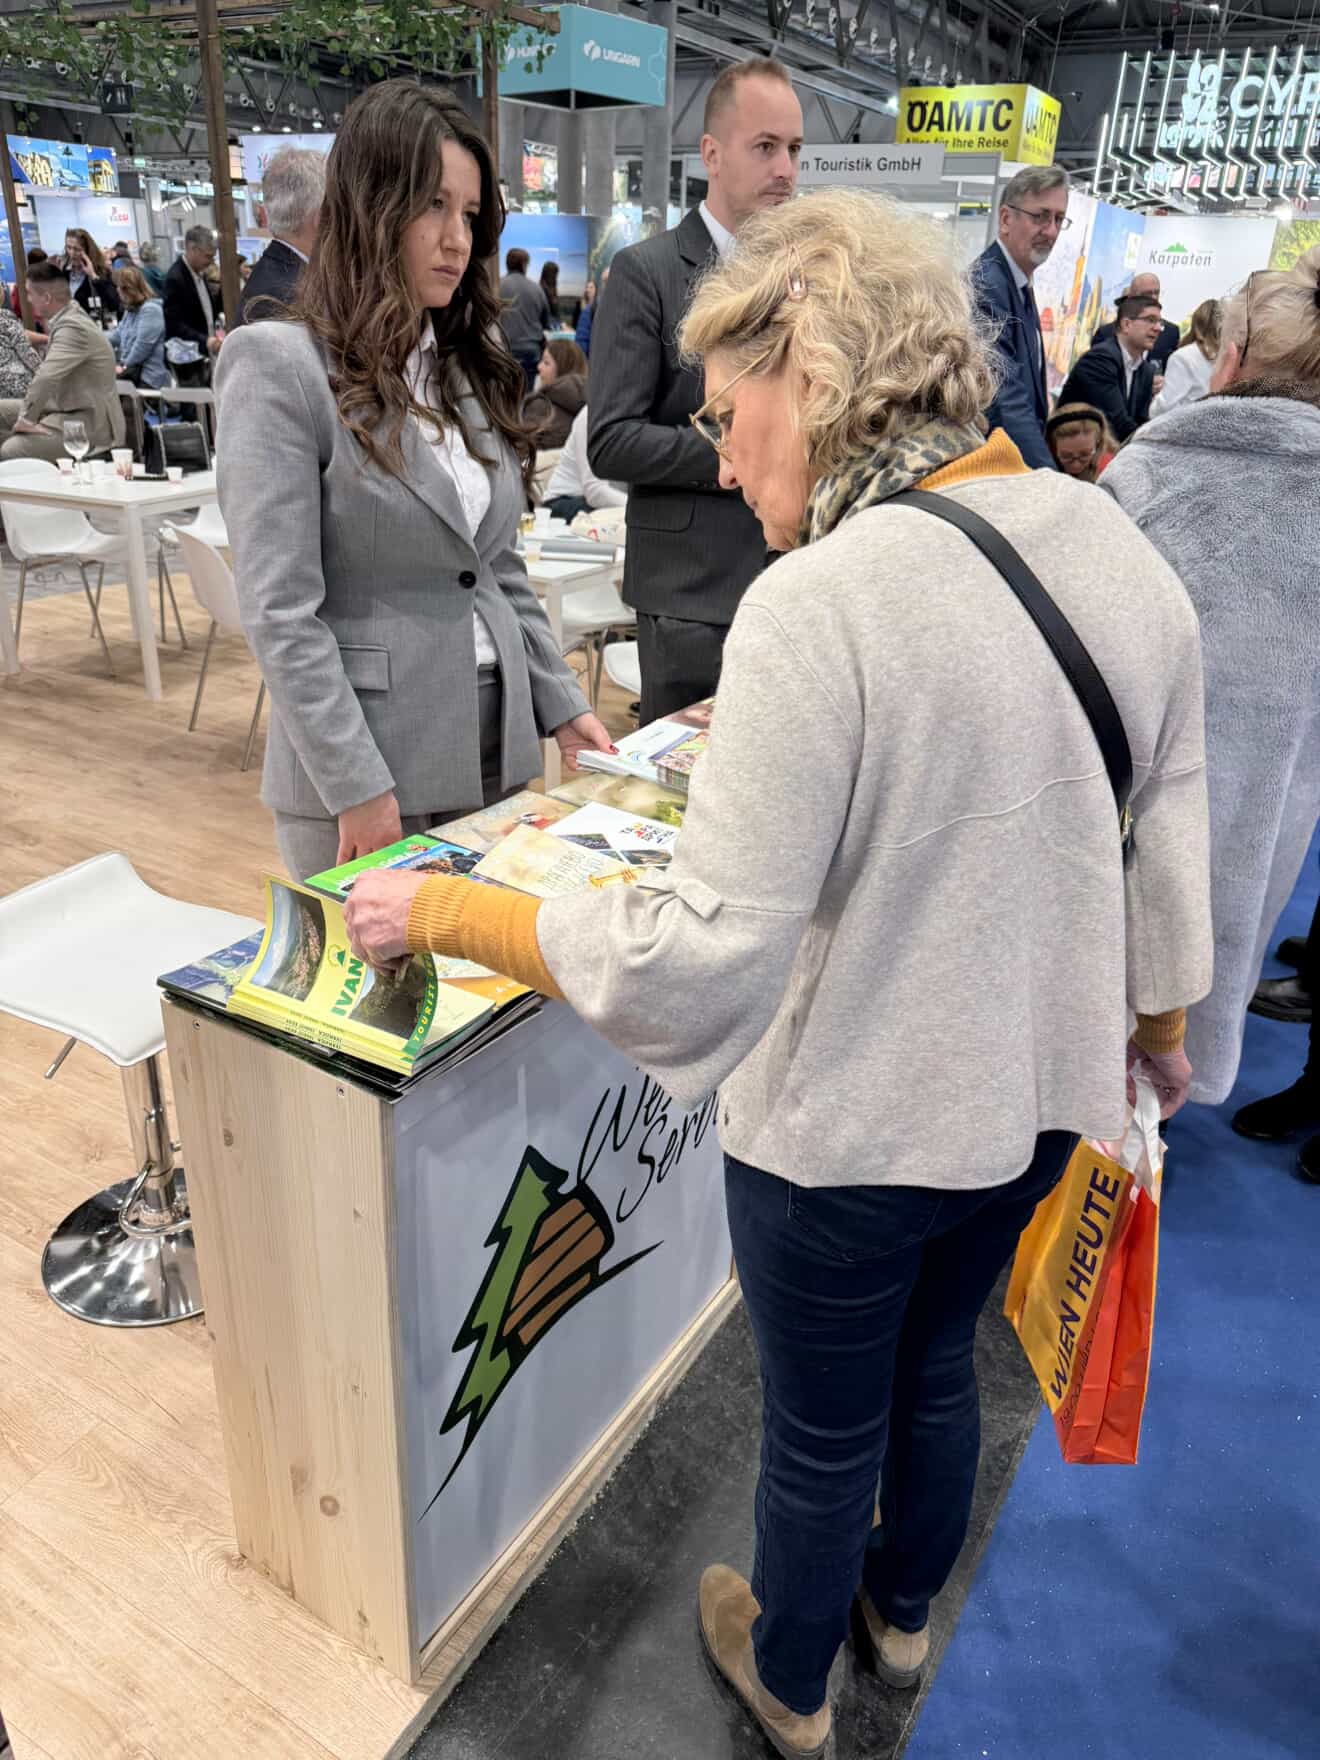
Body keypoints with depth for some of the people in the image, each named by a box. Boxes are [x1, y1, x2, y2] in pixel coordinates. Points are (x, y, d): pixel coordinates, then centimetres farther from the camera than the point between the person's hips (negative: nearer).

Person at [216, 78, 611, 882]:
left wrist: (563, 704, 8)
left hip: (497, 752, 6)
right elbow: (280, 612, -15)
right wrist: (359, 790, -18)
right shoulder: (281, 365, -9)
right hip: (365, 764, -6)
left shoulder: (473, 364, 12)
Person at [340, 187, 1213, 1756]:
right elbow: (1169, 849, 3)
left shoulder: (820, 606, -28)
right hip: (1038, 1096, 7)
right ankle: (904, 1610, 60)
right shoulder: (1118, 545, -5)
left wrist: (442, 911, -16)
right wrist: (1157, 1028, 19)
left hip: (846, 1131, -6)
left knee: (820, 1431, 21)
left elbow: (699, 961, -29)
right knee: (936, 1363, 31)